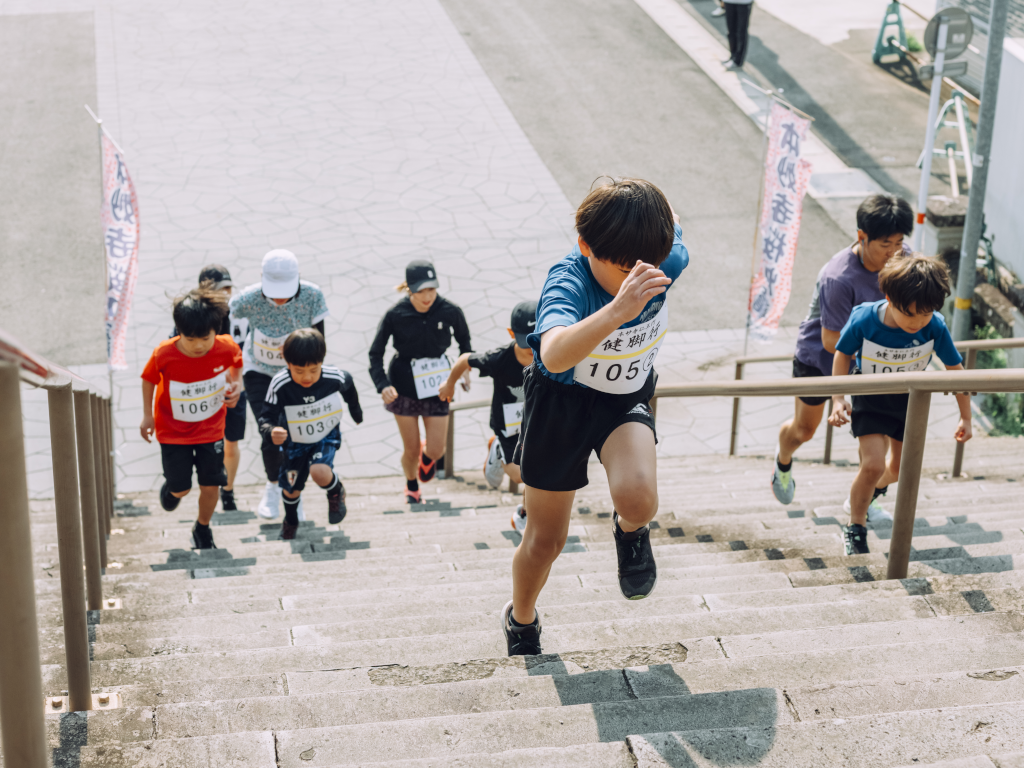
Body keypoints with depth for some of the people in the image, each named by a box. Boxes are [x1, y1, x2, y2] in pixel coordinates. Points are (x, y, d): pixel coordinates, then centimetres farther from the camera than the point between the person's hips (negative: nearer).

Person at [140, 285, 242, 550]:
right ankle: (171, 488, 42)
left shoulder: (227, 348, -22)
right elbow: (148, 379, -5)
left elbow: (235, 364, 5)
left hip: (211, 429, 1)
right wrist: (148, 416, -1)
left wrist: (235, 384, -13)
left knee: (210, 486, 4)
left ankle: (203, 529, 34)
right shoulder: (164, 354, -26)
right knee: (181, 488, 2)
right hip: (173, 431, -1)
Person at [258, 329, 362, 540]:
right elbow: (265, 418, -27)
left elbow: (348, 385, -2)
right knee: (291, 490, 14)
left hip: (326, 436, -1)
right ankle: (291, 521, 50)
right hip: (295, 441, 1)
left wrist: (356, 411, 16)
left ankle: (336, 492, 9)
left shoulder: (334, 378, -27)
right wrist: (272, 431, -51)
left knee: (319, 472, -28)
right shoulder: (280, 385, -32)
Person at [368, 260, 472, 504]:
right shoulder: (395, 315, -17)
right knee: (411, 450, 8)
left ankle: (427, 455, 41)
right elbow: (375, 354, -9)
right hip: (405, 387, -1)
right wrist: (382, 385, -23)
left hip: (436, 387, 1)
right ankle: (412, 486, 41)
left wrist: (466, 367, -5)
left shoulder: (450, 311, -13)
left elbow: (464, 339, 8)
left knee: (437, 450, 1)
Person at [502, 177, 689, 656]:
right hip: (562, 400, -2)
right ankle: (521, 621, 44)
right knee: (545, 540, 11)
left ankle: (630, 532, 9)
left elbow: (669, 218, 4)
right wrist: (617, 310, -69)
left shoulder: (668, 260, -23)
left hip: (627, 400, 2)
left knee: (637, 499, -30)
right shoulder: (568, 282, -35)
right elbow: (554, 355, -57)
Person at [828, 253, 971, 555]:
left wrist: (966, 417, -6)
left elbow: (955, 368, -11)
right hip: (870, 399, -3)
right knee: (873, 464, -17)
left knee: (900, 468, 17)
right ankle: (855, 528, 5)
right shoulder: (863, 320, -30)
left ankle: (871, 491, 51)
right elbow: (843, 354, -9)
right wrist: (838, 399, -14)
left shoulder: (935, 327, -27)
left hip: (909, 400, 3)